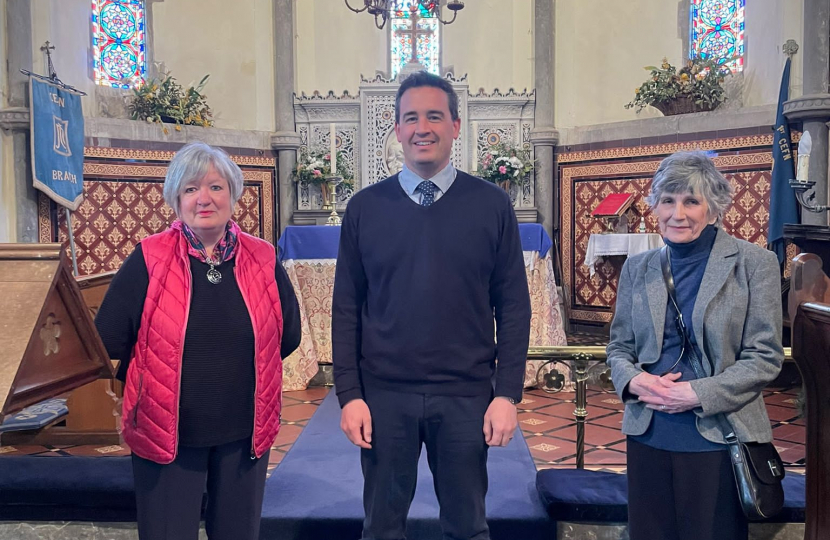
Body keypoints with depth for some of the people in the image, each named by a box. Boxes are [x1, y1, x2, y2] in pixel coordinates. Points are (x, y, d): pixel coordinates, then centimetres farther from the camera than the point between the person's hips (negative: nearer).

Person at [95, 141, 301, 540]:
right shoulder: (148, 260, -8)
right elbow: (107, 339, -4)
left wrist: (244, 367, 8)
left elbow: (288, 334, 9)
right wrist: (154, 383, 3)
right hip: (164, 432, -2)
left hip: (244, 433, 2)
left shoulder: (263, 260, -2)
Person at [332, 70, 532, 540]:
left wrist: (508, 394, -5)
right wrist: (350, 395, -2)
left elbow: (513, 307, -1)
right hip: (384, 395, 1)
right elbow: (347, 308, 2)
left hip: (467, 396, 0)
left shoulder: (492, 205, -1)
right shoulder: (365, 207, 2)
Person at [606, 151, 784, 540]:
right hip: (648, 436, 3)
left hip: (719, 439, -3)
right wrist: (633, 379, -10)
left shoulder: (754, 263, -4)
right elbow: (619, 345, 12)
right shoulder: (637, 268, 7)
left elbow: (765, 357, -6)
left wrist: (697, 394, -16)